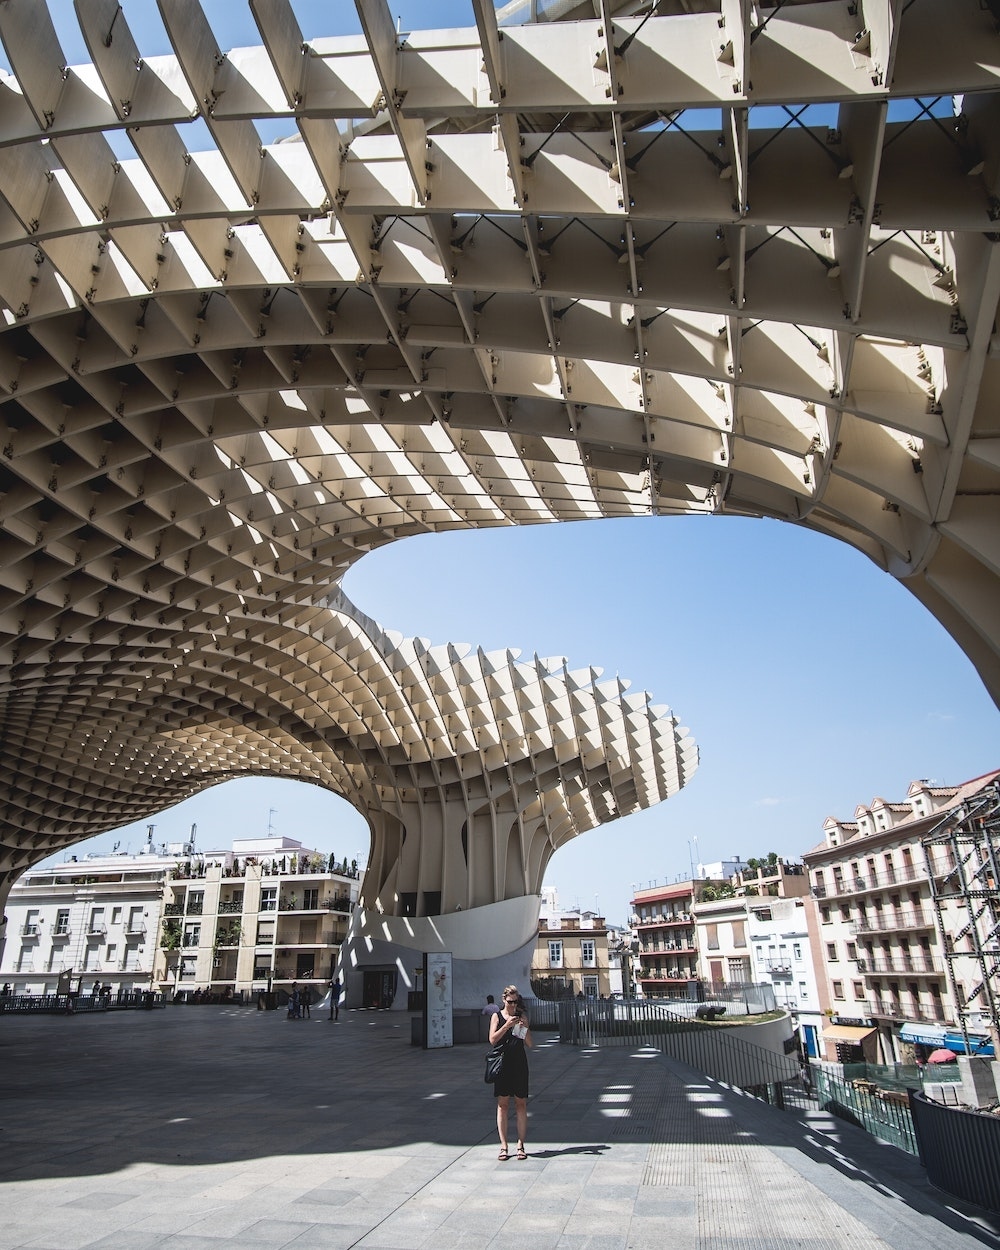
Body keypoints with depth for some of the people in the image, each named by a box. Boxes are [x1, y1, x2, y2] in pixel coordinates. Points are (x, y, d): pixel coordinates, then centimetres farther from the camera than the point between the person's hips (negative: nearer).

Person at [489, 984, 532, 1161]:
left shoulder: (522, 1016, 7)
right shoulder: (497, 1016, 3)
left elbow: (529, 1044, 6)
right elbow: (492, 1040, -9)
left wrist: (525, 1027, -12)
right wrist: (507, 1025, -18)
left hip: (519, 1064, 1)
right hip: (502, 1064, -1)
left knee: (521, 1103, 3)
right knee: (502, 1104, 1)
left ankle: (521, 1144, 10)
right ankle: (503, 1146, 8)